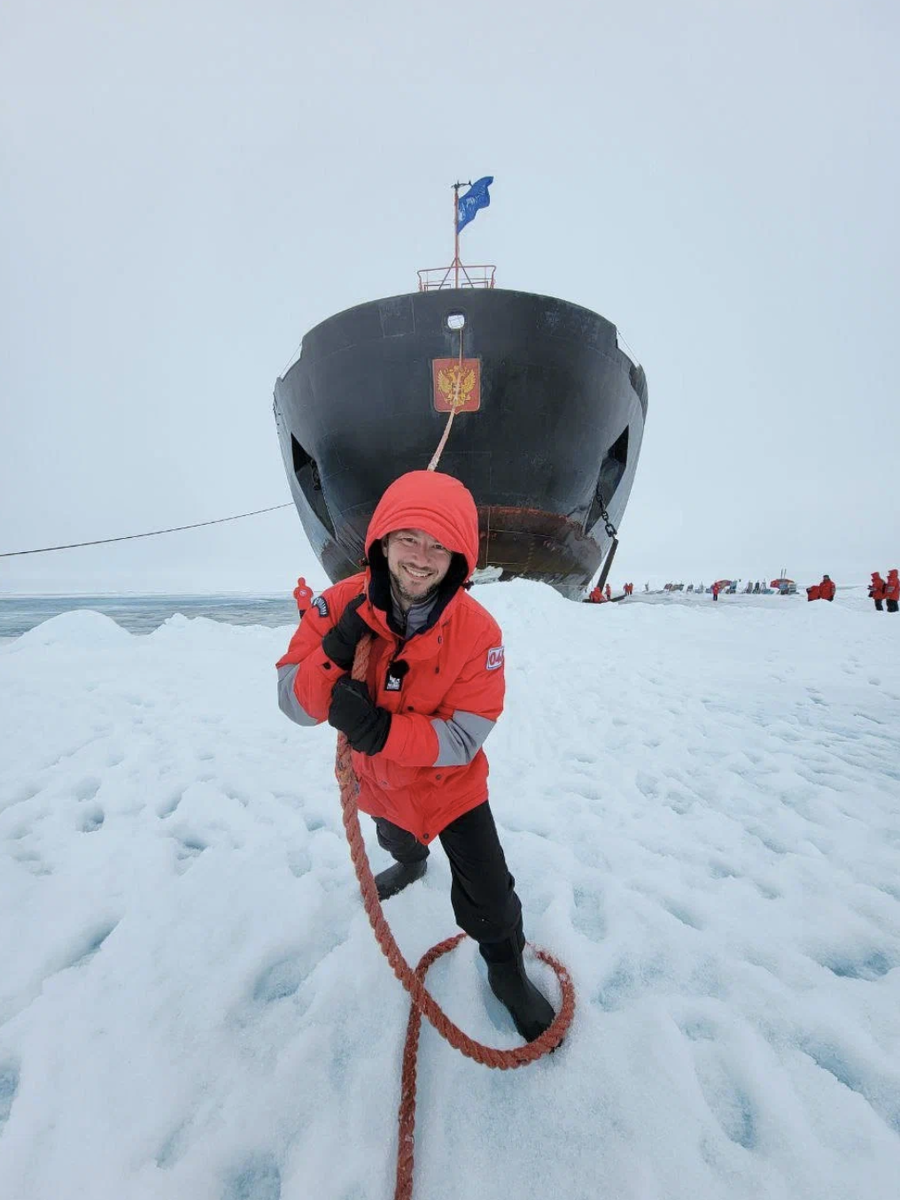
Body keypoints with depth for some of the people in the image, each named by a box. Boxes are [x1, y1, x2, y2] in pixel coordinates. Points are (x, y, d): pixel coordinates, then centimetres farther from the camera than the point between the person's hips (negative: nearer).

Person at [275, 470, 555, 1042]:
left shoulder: (478, 631, -31)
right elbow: (294, 702, -23)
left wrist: (382, 730, -45)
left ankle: (508, 969, 37)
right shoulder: (341, 606, -25)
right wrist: (334, 654, -42)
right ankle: (411, 864, 72)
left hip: (451, 784, -3)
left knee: (488, 896, 3)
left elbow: (463, 740, -29)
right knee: (397, 841, 35)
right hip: (378, 781, 4)